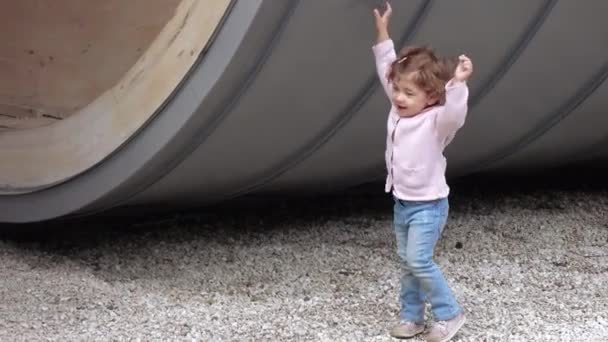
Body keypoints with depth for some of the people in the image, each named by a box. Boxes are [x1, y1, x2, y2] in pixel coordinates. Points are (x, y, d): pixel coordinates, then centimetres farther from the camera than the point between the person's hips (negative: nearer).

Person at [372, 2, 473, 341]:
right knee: (409, 263, 13)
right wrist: (383, 32, 6)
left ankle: (450, 313, 3)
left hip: (428, 205, -8)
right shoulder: (398, 111, 0)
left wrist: (458, 84, -61)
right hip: (402, 203, 8)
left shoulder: (436, 121, -21)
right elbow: (387, 70, 8)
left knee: (419, 261, -13)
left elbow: (455, 113, -44)